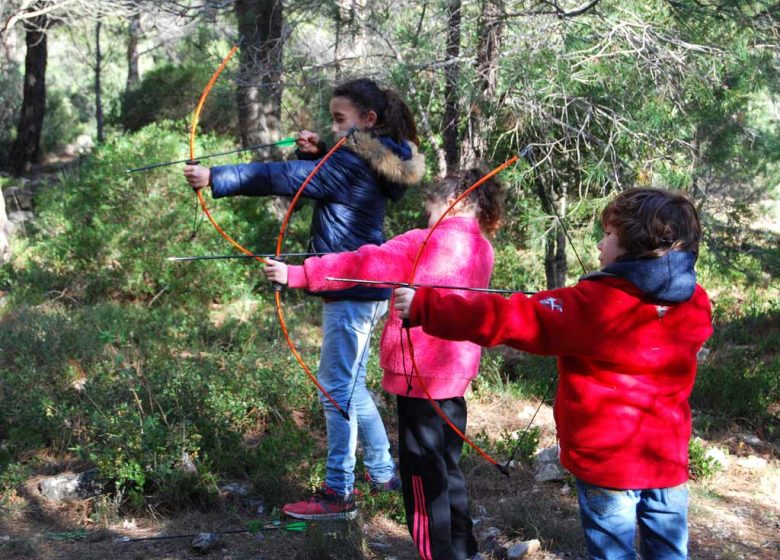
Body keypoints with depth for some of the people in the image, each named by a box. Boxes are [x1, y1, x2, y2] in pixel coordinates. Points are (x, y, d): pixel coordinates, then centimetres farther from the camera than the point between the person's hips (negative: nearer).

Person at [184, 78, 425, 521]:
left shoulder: (350, 164, -17)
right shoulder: (372, 162, 12)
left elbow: (281, 178, -23)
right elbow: (320, 177, 21)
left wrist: (214, 178, -24)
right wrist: (316, 153, -1)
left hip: (351, 292, -10)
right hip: (367, 288, 10)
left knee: (337, 387, -2)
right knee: (351, 385, 19)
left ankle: (339, 493, 5)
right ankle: (384, 470, 29)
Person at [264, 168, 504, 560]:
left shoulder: (425, 244, -14)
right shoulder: (482, 250, 8)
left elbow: (364, 265, -17)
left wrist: (298, 275, -16)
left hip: (420, 373, -8)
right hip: (455, 371, 8)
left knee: (423, 471, 1)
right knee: (447, 466, 19)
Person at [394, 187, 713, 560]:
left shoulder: (593, 305, -19)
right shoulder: (696, 305, -3)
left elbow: (509, 319, -21)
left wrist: (424, 306, -16)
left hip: (607, 461, -5)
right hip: (668, 460, 5)